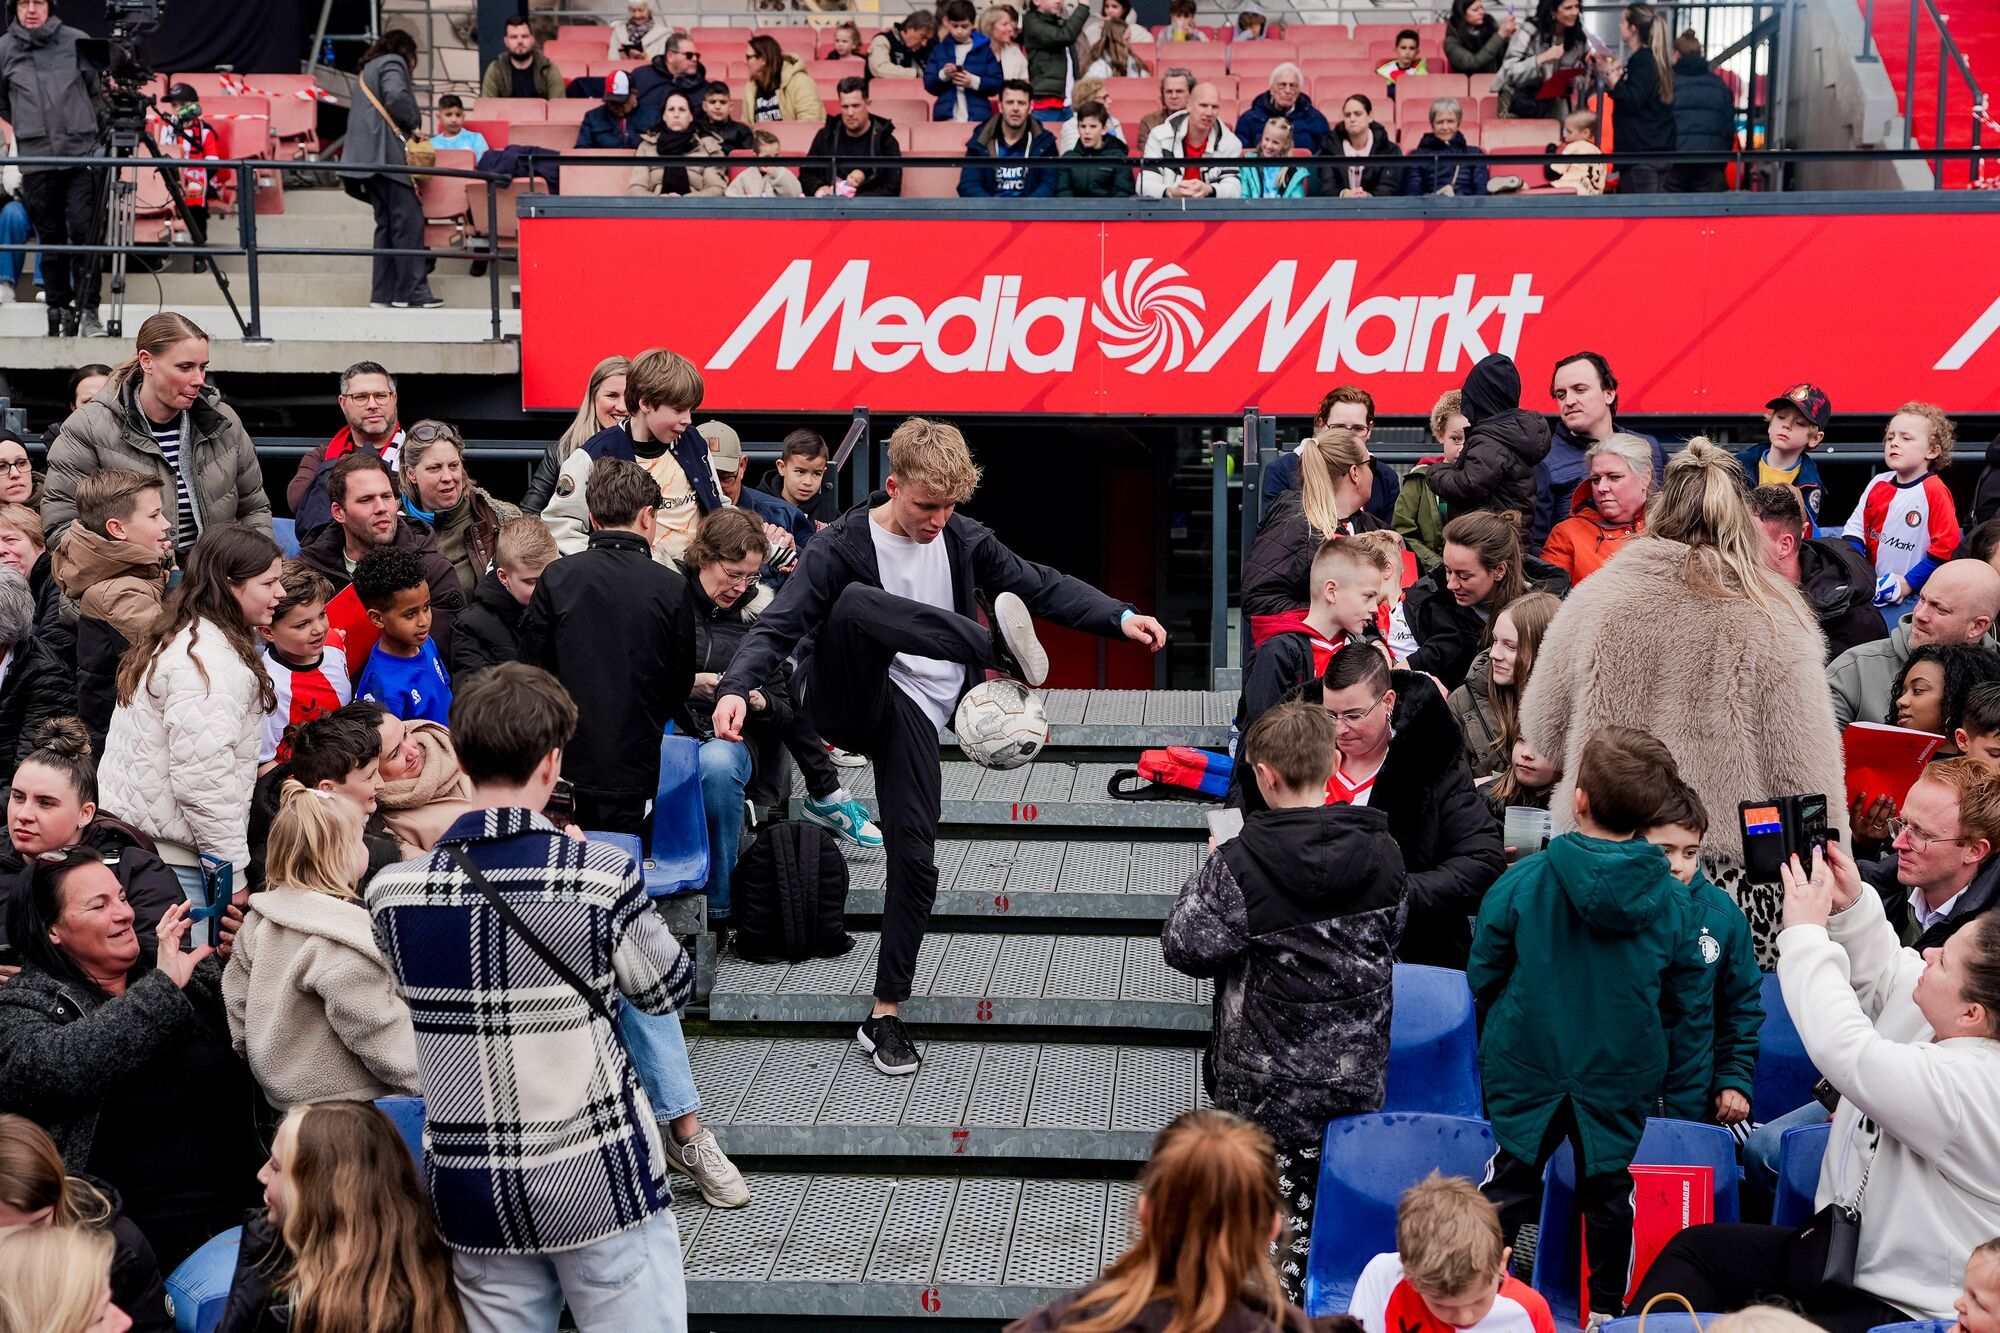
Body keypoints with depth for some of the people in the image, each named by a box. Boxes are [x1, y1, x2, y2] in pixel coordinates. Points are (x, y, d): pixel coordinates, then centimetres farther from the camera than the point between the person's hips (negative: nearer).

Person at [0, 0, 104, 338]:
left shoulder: (76, 41, 2)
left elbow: (99, 89, 14)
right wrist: (30, 128, 17)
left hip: (83, 156, -1)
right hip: (36, 161, 1)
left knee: (84, 232, -9)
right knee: (51, 241, 4)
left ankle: (88, 310, -3)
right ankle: (59, 313, 10)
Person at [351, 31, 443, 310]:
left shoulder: (369, 69, 29)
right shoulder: (393, 63, 2)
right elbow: (396, 96, -17)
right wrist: (414, 123, -3)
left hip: (369, 158, 10)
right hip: (387, 153, -10)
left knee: (387, 224, 9)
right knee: (408, 220, -11)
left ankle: (383, 294, 5)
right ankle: (411, 292, -15)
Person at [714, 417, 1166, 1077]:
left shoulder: (962, 539, 6)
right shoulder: (838, 546, -6)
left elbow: (1040, 586, 9)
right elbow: (777, 626, -13)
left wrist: (1121, 619, -4)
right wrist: (736, 687, -32)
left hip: (914, 710, 3)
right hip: (845, 700, -3)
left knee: (915, 858, -6)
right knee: (856, 600, -32)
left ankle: (884, 1016, 8)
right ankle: (1000, 649, -35)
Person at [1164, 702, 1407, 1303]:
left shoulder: (1238, 865, -23)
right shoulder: (1382, 852, -8)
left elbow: (1184, 946, -13)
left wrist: (1211, 869, -1)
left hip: (1270, 1084, -4)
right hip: (1360, 1074, 4)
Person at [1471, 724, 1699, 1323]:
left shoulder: (1521, 882, -17)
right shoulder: (1669, 898, -12)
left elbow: (1483, 975, -6)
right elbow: (1678, 993, 0)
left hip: (1528, 1066, -1)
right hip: (1621, 1074, 1)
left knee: (1510, 1183, 13)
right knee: (1609, 1193, 16)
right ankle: (1608, 1307, 28)